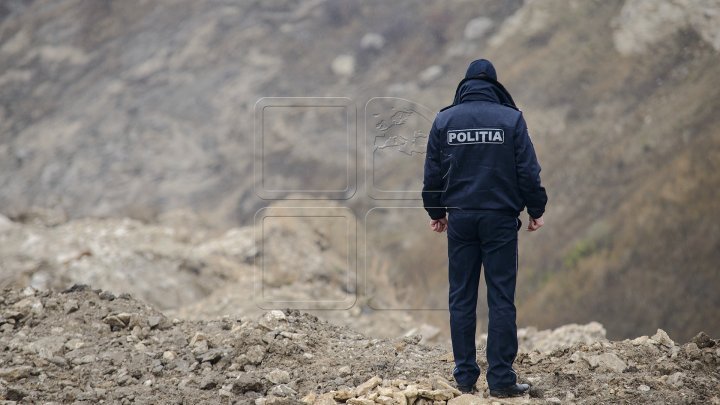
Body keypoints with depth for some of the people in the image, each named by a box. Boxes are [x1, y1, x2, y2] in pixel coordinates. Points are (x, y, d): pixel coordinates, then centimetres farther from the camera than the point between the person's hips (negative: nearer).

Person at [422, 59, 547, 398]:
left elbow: (433, 172, 7)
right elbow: (528, 170, -4)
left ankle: (465, 376, 7)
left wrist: (436, 211, 19)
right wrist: (535, 210, 7)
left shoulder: (444, 120, 3)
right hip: (500, 218, -2)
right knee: (501, 299, -2)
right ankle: (501, 379, -5)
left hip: (460, 218, 2)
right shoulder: (510, 118, -4)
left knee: (462, 298, 7)